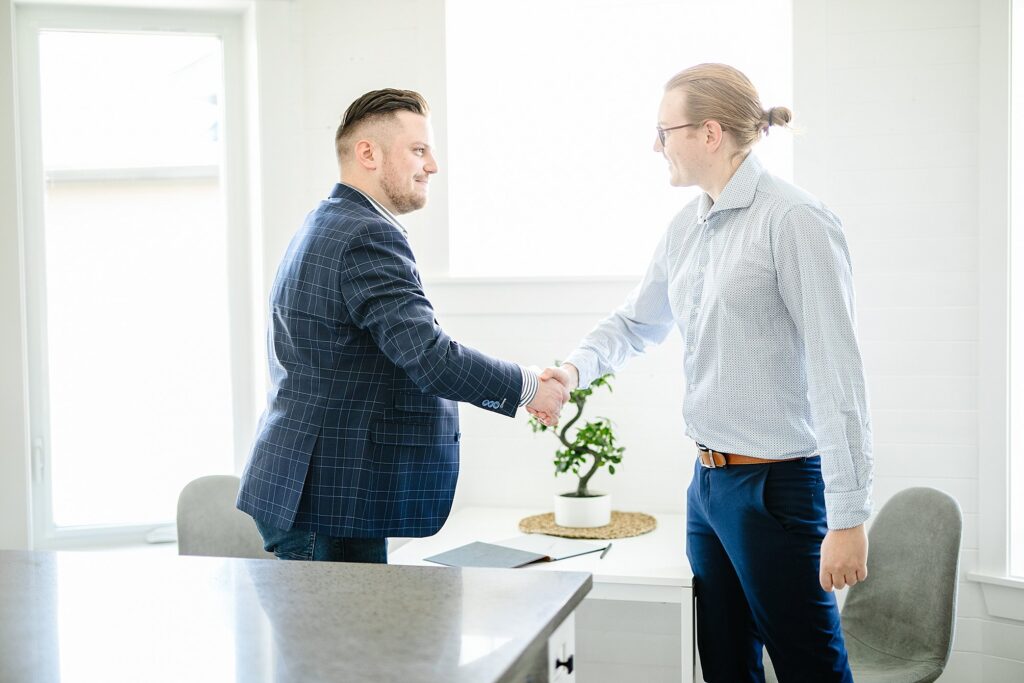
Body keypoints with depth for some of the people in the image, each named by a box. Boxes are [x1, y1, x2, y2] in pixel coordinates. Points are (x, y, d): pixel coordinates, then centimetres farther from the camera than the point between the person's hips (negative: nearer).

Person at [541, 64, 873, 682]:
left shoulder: (794, 220, -14)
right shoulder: (688, 227, 11)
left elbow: (837, 374, -18)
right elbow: (637, 322, 23)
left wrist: (848, 517, -20)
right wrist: (576, 368, 1)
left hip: (778, 485, -8)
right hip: (710, 482, 8)